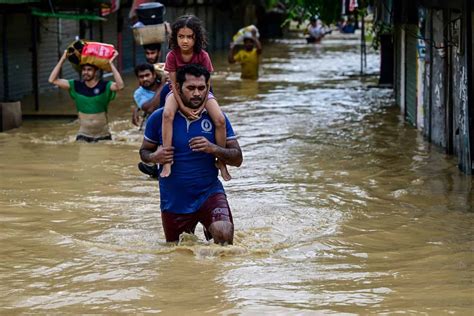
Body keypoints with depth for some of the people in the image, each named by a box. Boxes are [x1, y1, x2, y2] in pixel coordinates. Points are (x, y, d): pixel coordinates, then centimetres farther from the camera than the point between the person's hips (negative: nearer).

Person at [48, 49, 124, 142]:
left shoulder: (104, 86, -10)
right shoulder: (76, 86, -1)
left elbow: (120, 86, -32)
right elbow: (53, 80, -4)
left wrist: (111, 64, -32)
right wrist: (62, 59, -8)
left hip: (102, 135, -1)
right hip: (83, 135, 1)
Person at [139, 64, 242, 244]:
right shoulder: (159, 118, -4)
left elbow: (237, 159, -4)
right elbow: (144, 151, 8)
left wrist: (213, 149, -22)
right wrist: (154, 157, -15)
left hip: (209, 193, -1)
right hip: (174, 200, 1)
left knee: (224, 235, -27)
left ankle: (210, 232, 7)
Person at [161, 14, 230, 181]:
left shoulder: (203, 56, -16)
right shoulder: (172, 56, -16)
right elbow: (174, 84, -14)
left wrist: (201, 105, -26)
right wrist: (183, 106, -27)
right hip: (178, 92, -1)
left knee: (220, 119, -23)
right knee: (167, 114, -34)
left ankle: (221, 162, -5)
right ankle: (167, 161, -33)